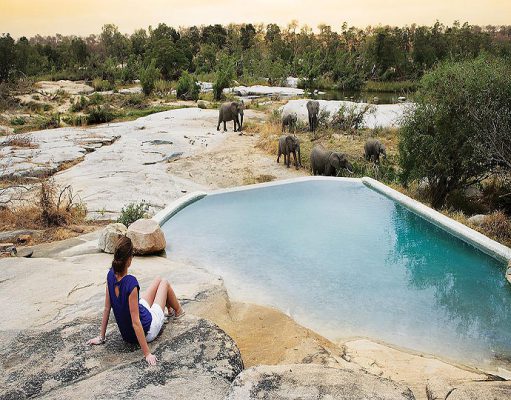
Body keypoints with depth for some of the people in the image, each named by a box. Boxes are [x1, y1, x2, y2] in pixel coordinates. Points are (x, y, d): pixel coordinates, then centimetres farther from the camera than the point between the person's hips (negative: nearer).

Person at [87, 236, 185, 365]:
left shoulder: (111, 275, -15)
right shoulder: (131, 283, -36)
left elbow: (107, 308, -6)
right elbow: (135, 322, -32)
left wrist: (101, 337, 5)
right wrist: (147, 354, -26)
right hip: (147, 331, -6)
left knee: (158, 281, 22)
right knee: (164, 283, 16)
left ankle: (171, 309, 52)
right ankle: (178, 311, 46)